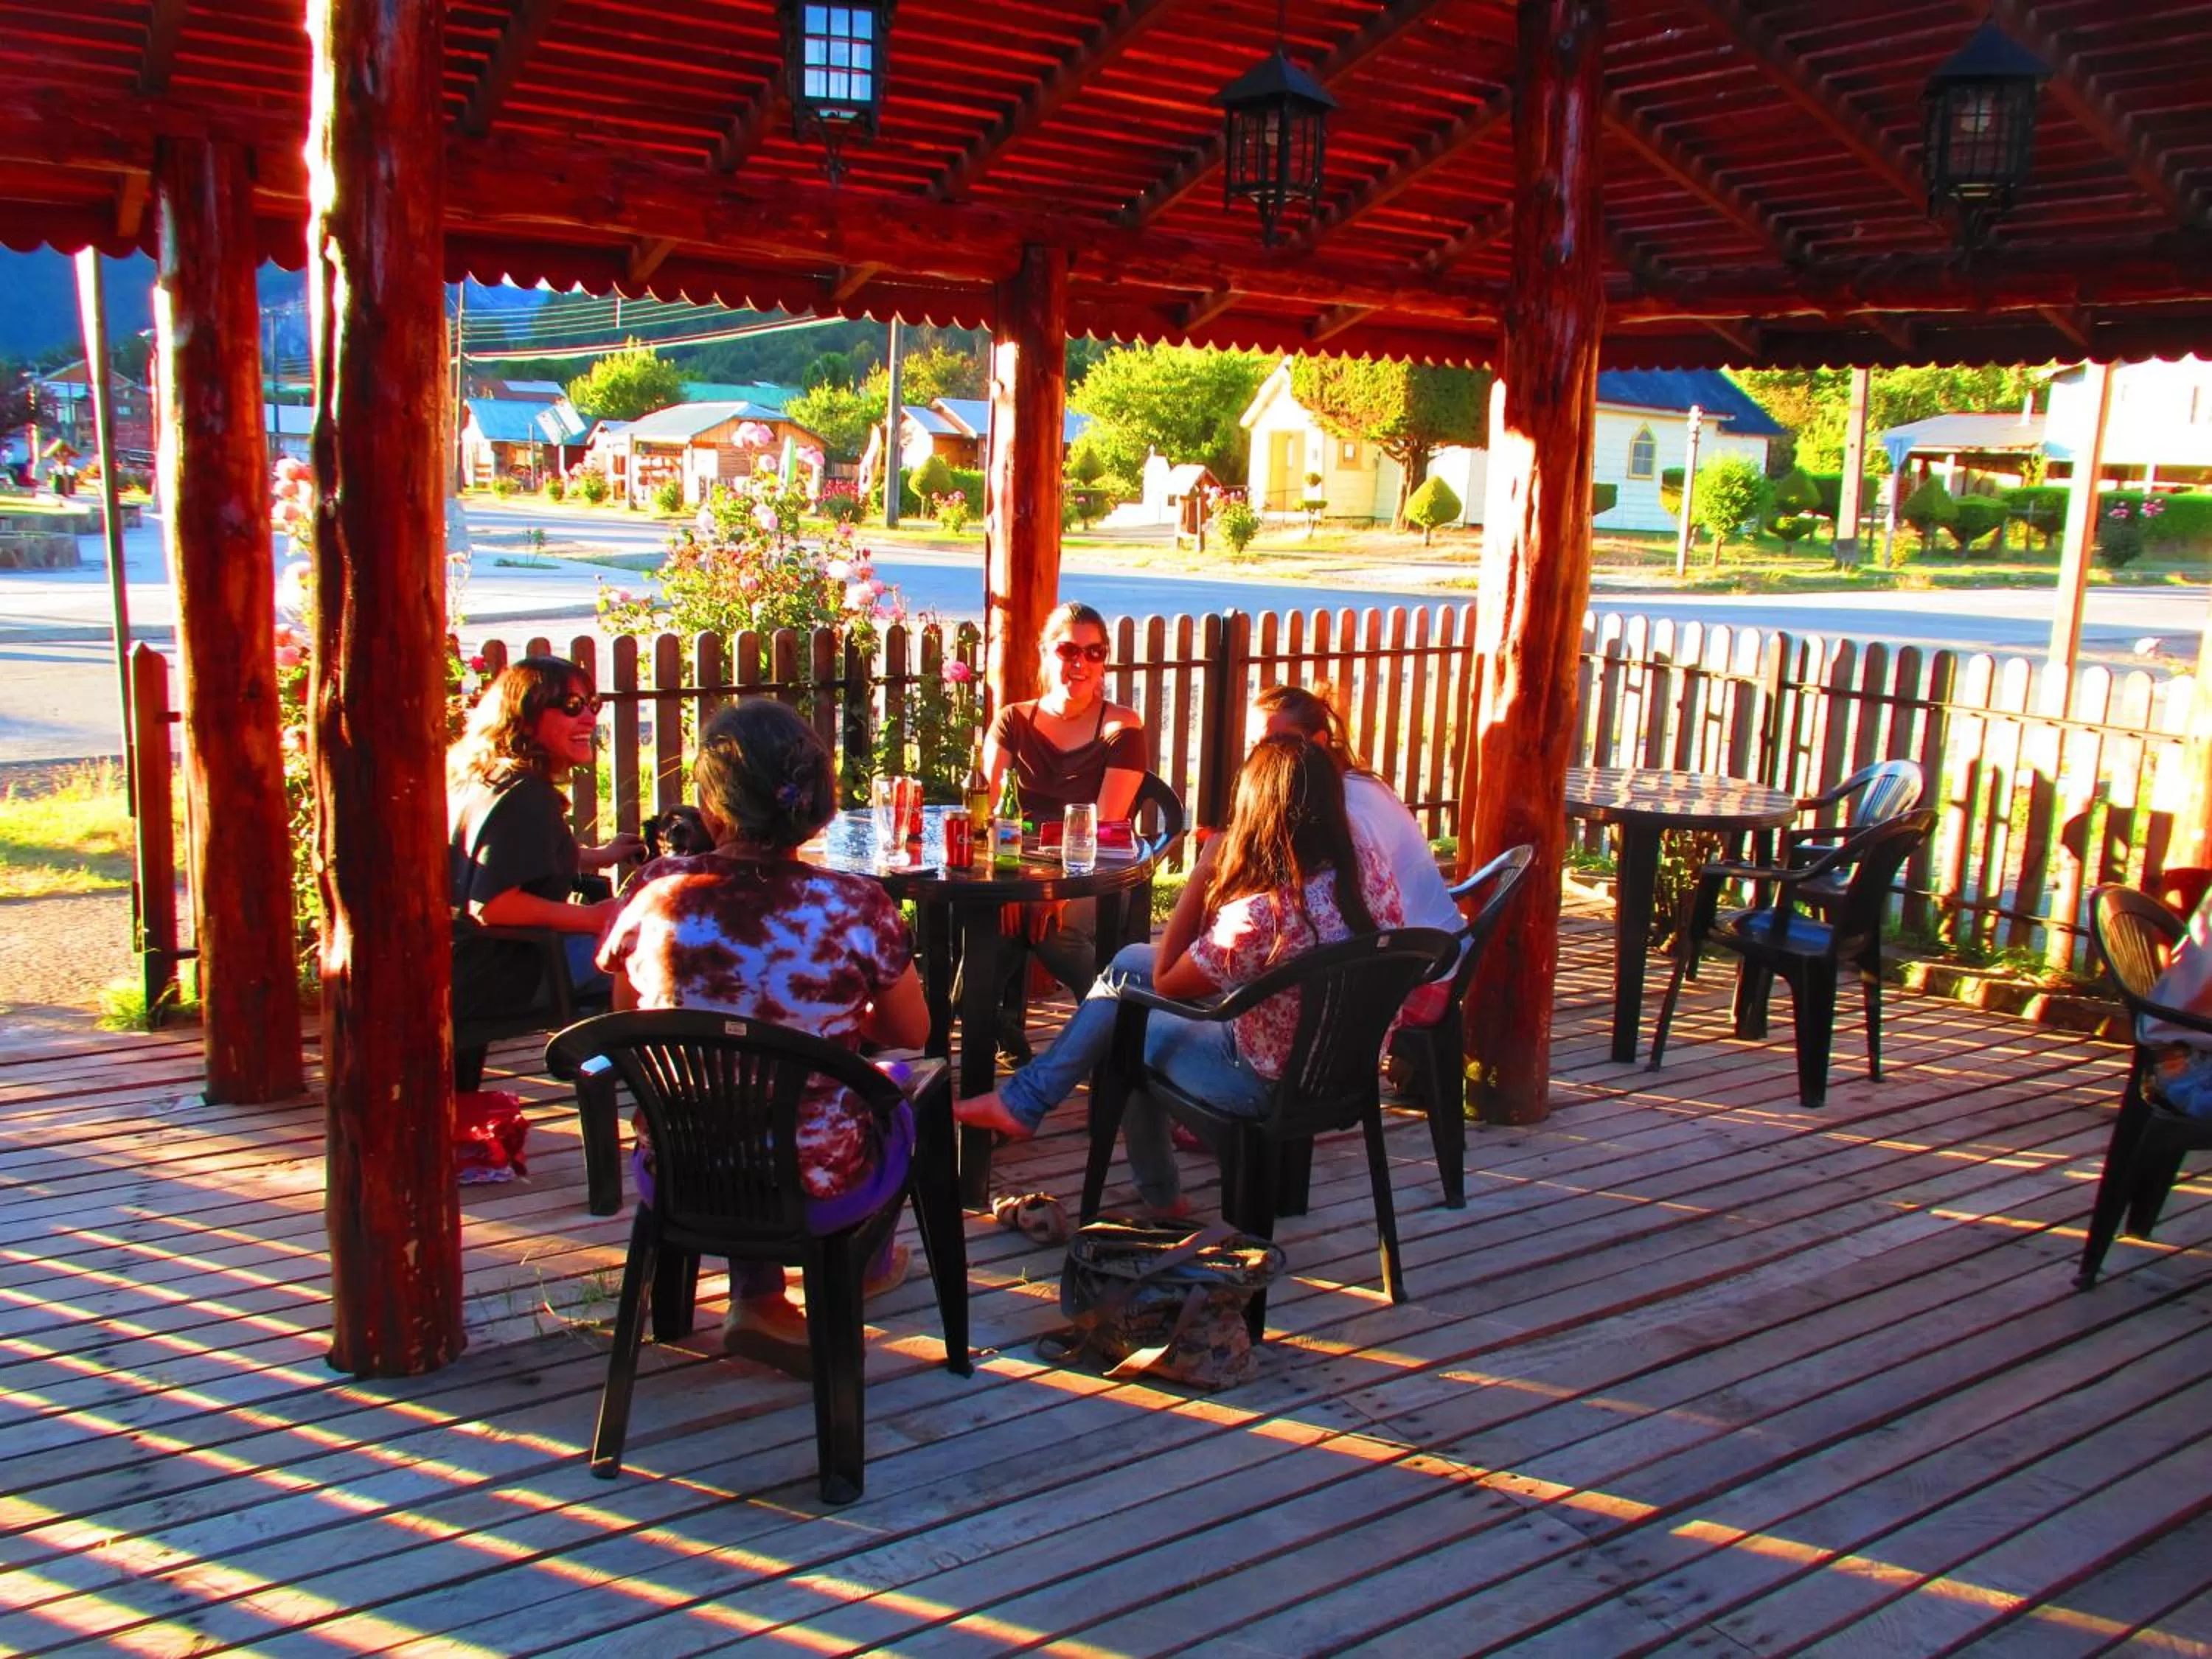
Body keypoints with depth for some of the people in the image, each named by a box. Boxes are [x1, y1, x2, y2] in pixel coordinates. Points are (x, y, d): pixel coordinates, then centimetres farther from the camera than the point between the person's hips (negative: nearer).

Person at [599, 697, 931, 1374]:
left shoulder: (656, 893, -13)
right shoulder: (854, 906, -18)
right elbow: (912, 1033, -2)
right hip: (816, 1193, -2)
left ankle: (758, 1299, 29)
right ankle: (864, 1264, 50)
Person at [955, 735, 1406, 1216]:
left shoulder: (1262, 914, -35)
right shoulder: (1369, 865, -14)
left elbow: (1165, 980, -16)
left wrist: (1202, 874, -16)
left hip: (1270, 1084, -7)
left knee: (1125, 1031, 20)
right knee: (1128, 961, 12)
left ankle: (1159, 1195, 40)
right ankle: (1027, 1099, 25)